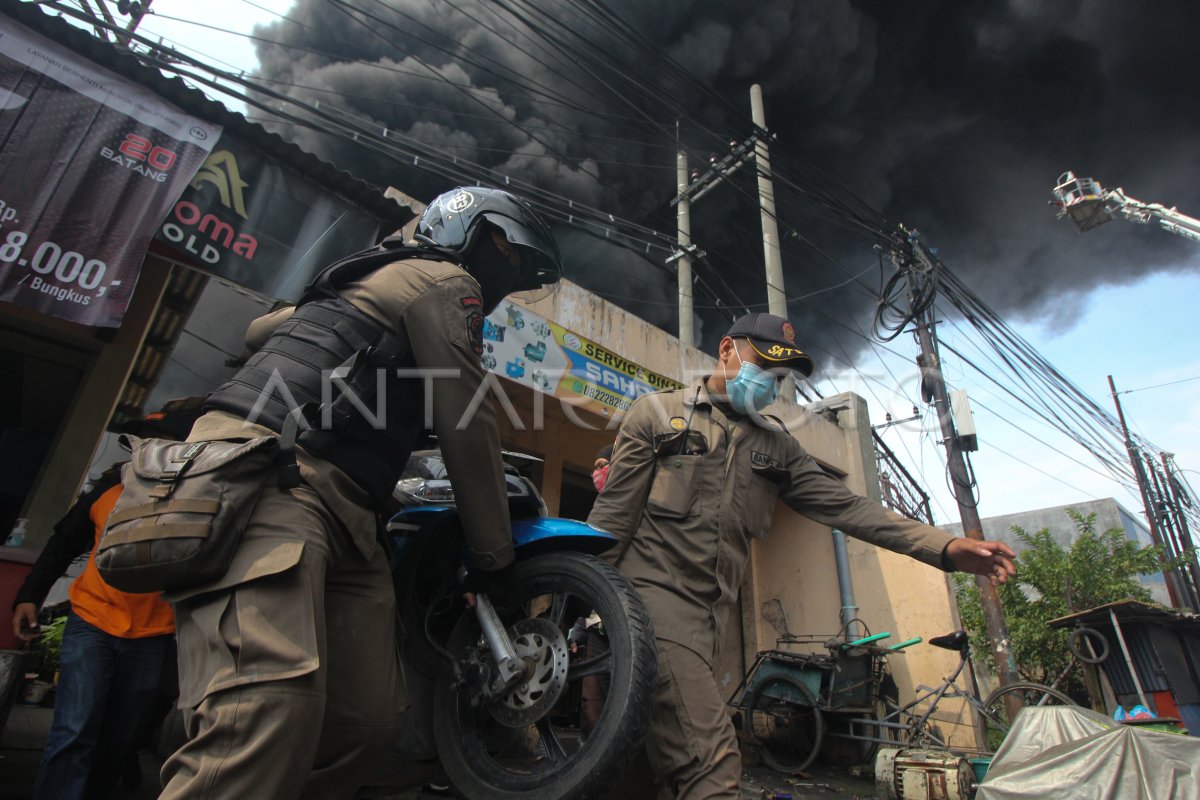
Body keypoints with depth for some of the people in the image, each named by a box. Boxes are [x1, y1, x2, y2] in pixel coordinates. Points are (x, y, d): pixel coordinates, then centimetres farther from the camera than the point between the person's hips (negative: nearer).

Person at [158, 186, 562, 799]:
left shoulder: (378, 278, 33)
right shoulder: (448, 281, 3)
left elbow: (261, 329, 43)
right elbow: (468, 428, -4)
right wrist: (494, 552, 3)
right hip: (277, 473, -10)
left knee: (368, 716, 1)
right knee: (271, 706, -27)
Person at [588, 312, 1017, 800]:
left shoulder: (775, 444, 18)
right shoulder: (657, 413, 3)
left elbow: (842, 506, 10)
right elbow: (612, 516, -1)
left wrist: (946, 548, 1)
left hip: (712, 612, 5)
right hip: (654, 591, -5)